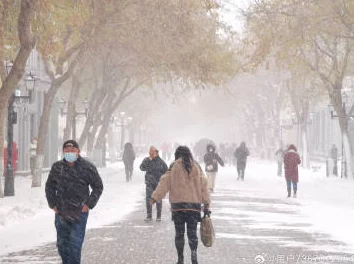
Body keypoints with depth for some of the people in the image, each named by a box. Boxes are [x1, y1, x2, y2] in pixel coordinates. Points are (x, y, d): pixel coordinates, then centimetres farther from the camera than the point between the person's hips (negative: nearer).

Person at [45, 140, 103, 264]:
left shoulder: (87, 167, -4)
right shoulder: (57, 167, 5)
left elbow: (98, 186, 4)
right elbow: (49, 187, 18)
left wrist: (89, 204, -4)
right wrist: (53, 204, 8)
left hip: (79, 213, -4)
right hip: (61, 213, 4)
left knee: (75, 244, -9)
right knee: (62, 244, 11)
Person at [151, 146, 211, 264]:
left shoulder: (174, 167, 0)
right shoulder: (196, 167, 6)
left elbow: (164, 183, -7)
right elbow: (203, 186, 3)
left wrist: (155, 197, -6)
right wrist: (206, 204, 5)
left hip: (178, 205, -1)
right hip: (194, 205, 1)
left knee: (179, 233, 8)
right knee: (192, 232, 6)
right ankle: (193, 252, -16)